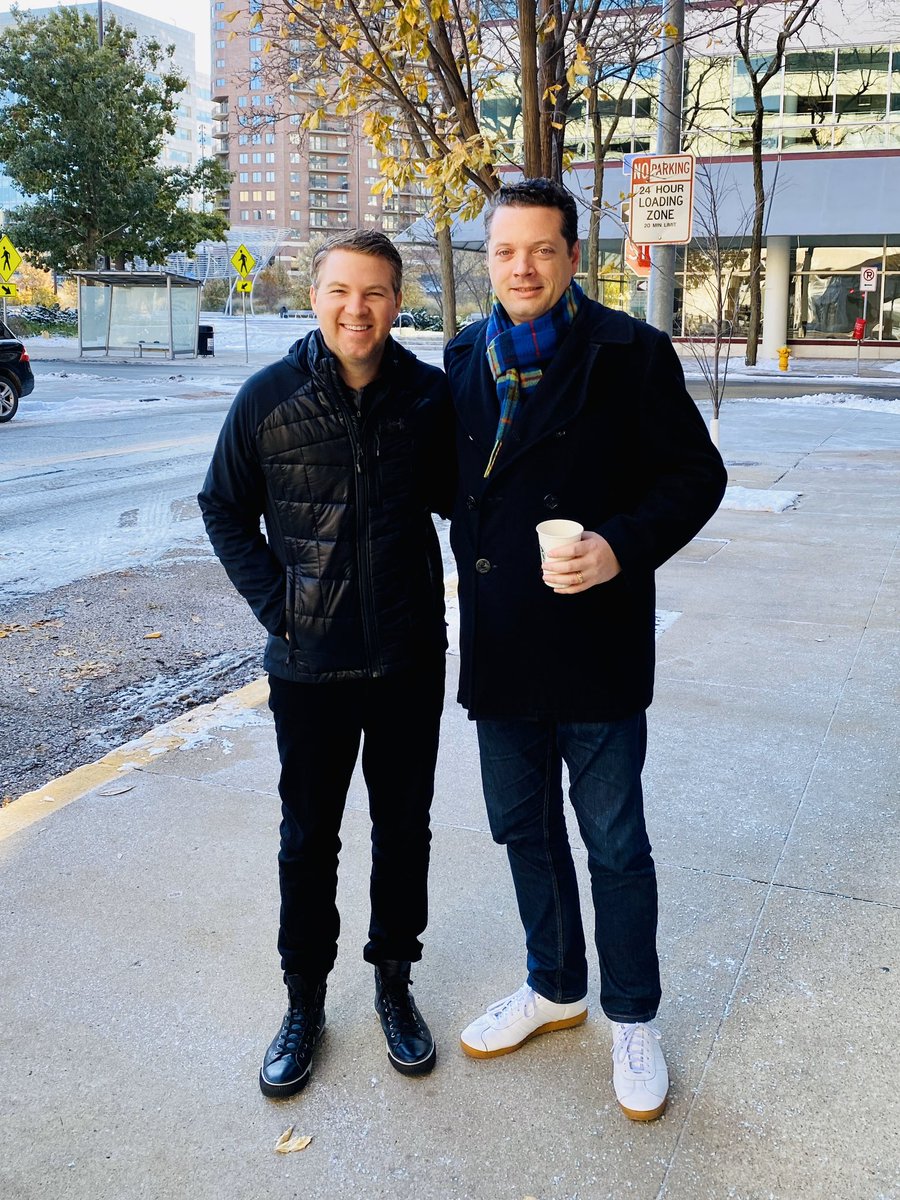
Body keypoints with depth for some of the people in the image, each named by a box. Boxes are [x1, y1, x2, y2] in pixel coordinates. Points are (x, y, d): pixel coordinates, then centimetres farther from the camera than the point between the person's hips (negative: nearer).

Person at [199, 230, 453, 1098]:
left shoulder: (428, 394, -4)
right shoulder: (269, 397, -8)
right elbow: (225, 512, 2)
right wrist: (279, 610, -6)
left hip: (409, 658, 2)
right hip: (310, 664, -1)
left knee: (403, 828, 15)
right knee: (309, 838, 13)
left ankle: (394, 982, 36)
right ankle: (304, 999, 32)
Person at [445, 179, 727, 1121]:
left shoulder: (629, 353, -8)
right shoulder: (466, 357, 7)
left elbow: (696, 475, -8)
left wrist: (623, 547, -22)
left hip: (596, 645, -5)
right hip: (499, 645, 5)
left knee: (615, 842, 8)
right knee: (524, 828, 18)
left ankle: (632, 1017, 31)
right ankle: (555, 987, 41)